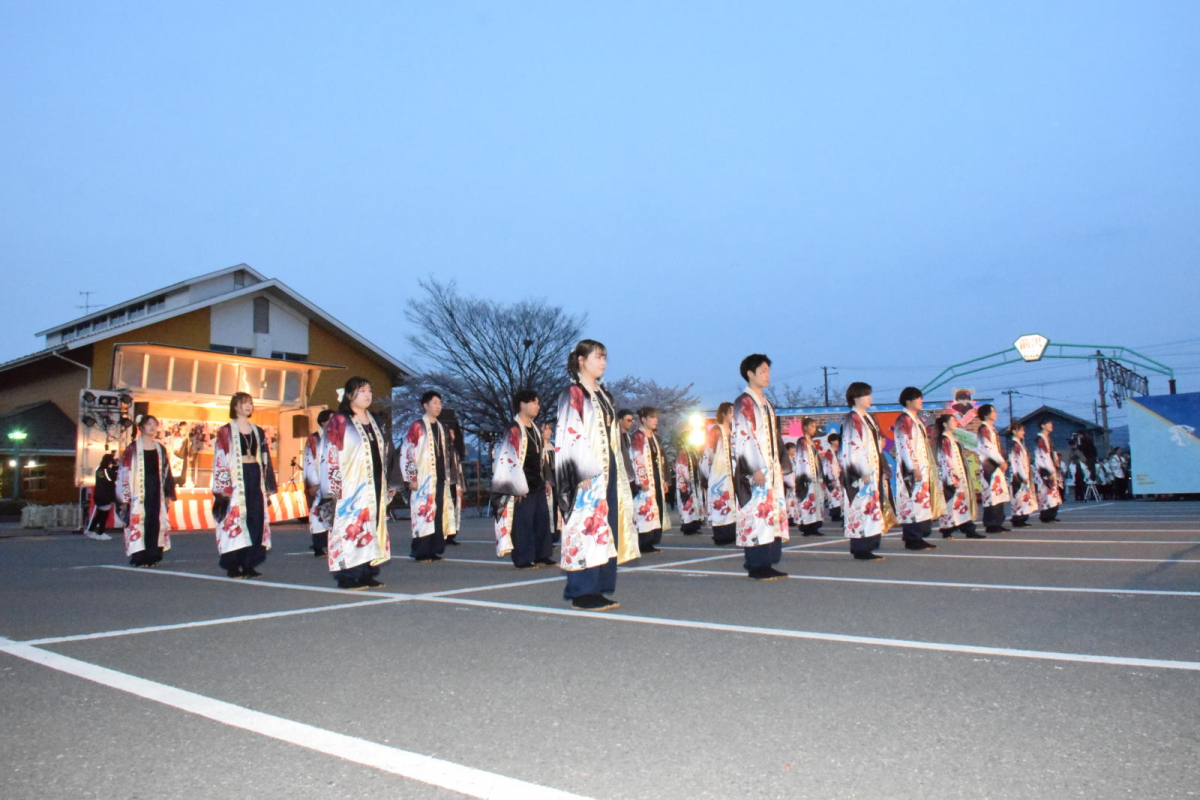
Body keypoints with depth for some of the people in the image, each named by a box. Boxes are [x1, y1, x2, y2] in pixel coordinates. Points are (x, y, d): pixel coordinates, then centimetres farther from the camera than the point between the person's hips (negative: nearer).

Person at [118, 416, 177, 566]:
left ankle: (152, 556, 10)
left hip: (156, 490, 4)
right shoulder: (133, 448, 0)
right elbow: (125, 470, -3)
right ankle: (139, 557, 1)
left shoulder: (160, 449, 14)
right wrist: (126, 494, -8)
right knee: (139, 521, -6)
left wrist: (168, 494, 11)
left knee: (155, 522, 2)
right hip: (139, 490, -4)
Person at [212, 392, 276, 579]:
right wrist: (223, 488, -13)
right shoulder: (226, 431, 2)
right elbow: (220, 460, -4)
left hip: (255, 478, 5)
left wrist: (267, 486, 10)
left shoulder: (258, 431, 16)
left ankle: (249, 564, 7)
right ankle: (232, 566, 2)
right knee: (235, 519, -6)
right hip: (235, 479, -5)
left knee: (256, 520, 1)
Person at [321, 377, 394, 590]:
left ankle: (367, 574, 13)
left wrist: (387, 485, 17)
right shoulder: (339, 422, -4)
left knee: (372, 529, 7)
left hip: (374, 487, 7)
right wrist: (333, 489, -15)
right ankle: (348, 577, -1)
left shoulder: (373, 422, 17)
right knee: (350, 528, -7)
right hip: (350, 488, -7)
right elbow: (330, 457, -9)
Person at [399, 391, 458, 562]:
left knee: (438, 515, 6)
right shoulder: (416, 427, -5)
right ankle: (421, 553, 2)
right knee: (423, 514, -5)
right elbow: (406, 453, -9)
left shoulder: (441, 428, 16)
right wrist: (411, 479, -13)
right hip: (424, 481, -6)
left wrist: (448, 477, 17)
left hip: (440, 479, 7)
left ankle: (434, 550, 14)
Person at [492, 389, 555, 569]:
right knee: (523, 523, -4)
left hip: (538, 485, 8)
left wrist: (544, 480, 19)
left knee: (542, 520, 10)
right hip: (523, 487, -8)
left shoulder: (535, 429, 15)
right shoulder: (514, 430, -11)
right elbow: (509, 460, -15)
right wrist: (518, 487, -16)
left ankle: (542, 556, 18)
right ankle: (523, 560, 3)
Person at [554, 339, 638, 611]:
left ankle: (598, 589, 13)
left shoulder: (604, 395, 19)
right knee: (586, 529, -7)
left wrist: (619, 473, 15)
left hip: (608, 471, 8)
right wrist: (586, 472, -20)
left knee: (605, 531, 7)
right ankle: (582, 593, -1)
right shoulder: (573, 394, -6)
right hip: (587, 474, -8)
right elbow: (570, 435, -14)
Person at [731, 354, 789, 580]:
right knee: (756, 514, -8)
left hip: (770, 469, 9)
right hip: (754, 471, -9)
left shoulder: (765, 403, 19)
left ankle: (766, 564, 12)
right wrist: (755, 469, -20)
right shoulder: (744, 403, -7)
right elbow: (742, 438, -14)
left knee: (772, 513, 7)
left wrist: (778, 466, 15)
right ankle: (756, 566, -3)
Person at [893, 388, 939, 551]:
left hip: (922, 468, 10)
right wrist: (915, 468, -22)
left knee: (922, 501, 9)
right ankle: (912, 540, -5)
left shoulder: (916, 419, 19)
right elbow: (906, 446, -17)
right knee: (913, 501, -8)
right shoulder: (904, 420, -10)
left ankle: (918, 537, 13)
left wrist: (927, 467, 17)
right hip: (912, 469, -10)